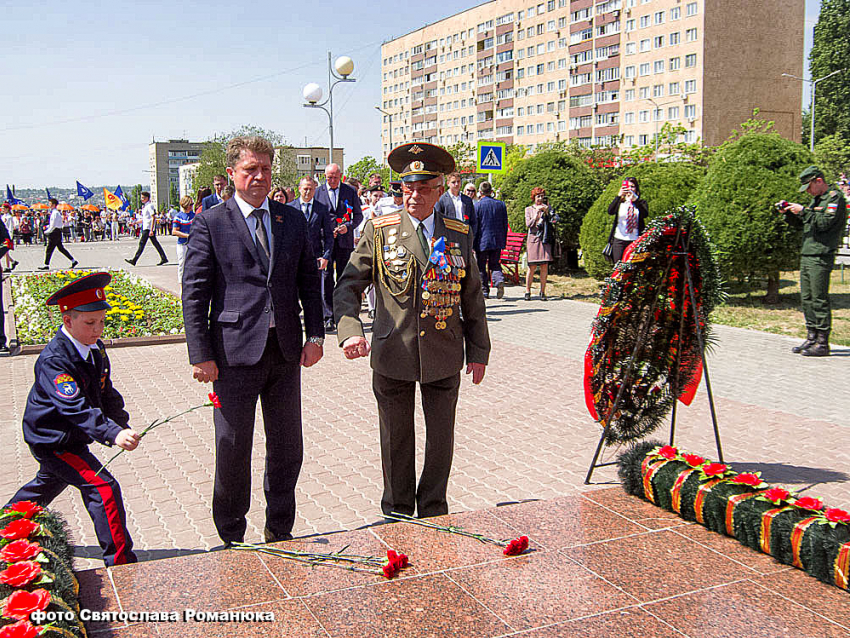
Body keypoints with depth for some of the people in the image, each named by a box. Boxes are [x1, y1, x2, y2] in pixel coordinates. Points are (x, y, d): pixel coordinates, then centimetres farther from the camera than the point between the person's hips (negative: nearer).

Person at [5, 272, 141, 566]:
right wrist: (113, 434, -51)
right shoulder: (53, 360, -29)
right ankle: (120, 561, -8)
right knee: (103, 487, -17)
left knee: (50, 482, 31)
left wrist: (123, 425, -5)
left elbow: (106, 392, 8)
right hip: (51, 439, -10)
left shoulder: (95, 349, -1)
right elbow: (76, 407, -40)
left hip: (70, 438, 10)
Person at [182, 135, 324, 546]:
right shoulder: (209, 224, -2)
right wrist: (201, 355, -11)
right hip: (235, 353, -4)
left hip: (286, 350, 4)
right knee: (232, 451, 7)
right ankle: (232, 539, 25)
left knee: (287, 449, 13)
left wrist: (315, 335, 1)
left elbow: (309, 281, 12)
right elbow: (194, 293, -5)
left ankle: (280, 533, 30)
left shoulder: (293, 220, 9)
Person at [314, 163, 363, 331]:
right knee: (326, 277, -9)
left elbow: (358, 215, 10)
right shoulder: (317, 192, 6)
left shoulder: (350, 191, 7)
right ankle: (329, 317, -7)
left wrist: (348, 226, -9)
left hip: (345, 241, 1)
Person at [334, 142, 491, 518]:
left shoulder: (459, 235, 4)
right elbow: (348, 286, -6)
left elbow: (472, 297, 10)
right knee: (396, 440, 12)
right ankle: (397, 516, 30)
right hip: (393, 357, -1)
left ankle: (434, 514, 30)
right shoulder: (379, 231, -2)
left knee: (441, 438, 12)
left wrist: (479, 351, 8)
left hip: (444, 357, 2)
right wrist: (350, 331, -23)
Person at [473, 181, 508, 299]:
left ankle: (484, 291, 8)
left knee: (481, 267, 8)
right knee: (495, 264, 14)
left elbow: (474, 226, -7)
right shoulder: (501, 204, 4)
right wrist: (504, 242, 15)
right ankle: (499, 281, -13)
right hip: (497, 241, 4)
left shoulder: (477, 205, -7)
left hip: (482, 241, -3)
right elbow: (505, 225, 8)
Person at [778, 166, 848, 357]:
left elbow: (825, 223, -18)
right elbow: (801, 224, 24)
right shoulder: (816, 199, 20)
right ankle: (811, 339, 16)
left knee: (819, 299, -8)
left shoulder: (835, 197, -6)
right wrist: (789, 212, 9)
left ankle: (822, 343, -5)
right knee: (807, 298, 10)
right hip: (807, 255, 9)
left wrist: (803, 211, -16)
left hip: (821, 257, -9)